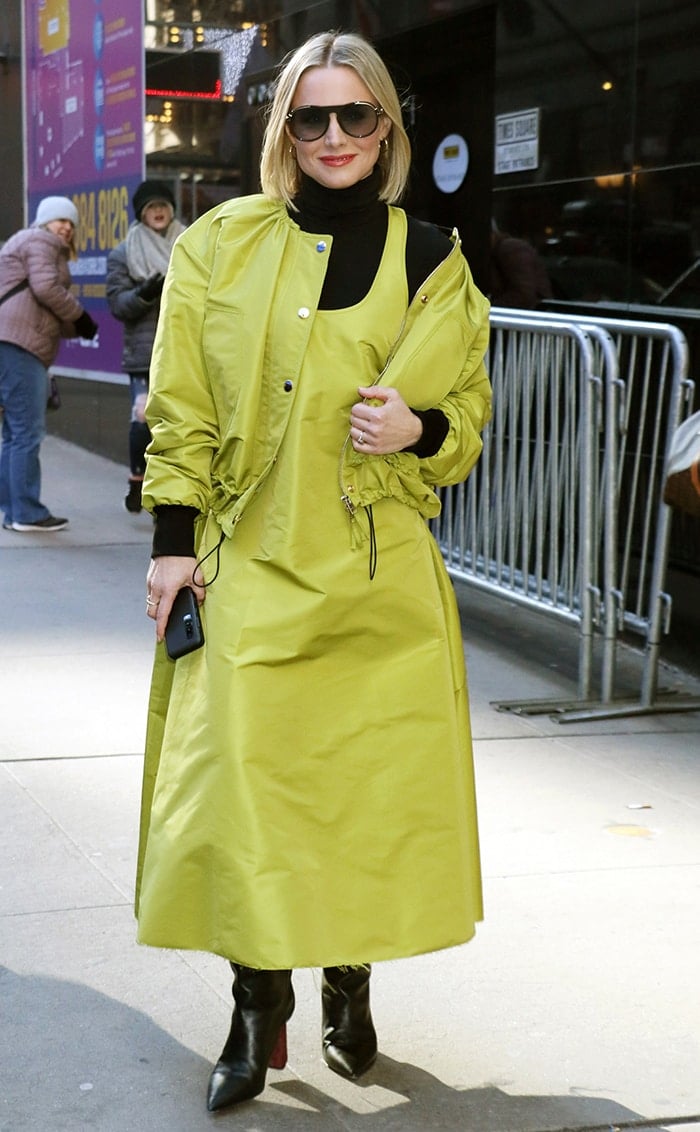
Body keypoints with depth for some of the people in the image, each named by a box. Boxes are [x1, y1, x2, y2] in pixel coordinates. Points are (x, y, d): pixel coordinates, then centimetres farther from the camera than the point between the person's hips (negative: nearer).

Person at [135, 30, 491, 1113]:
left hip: (379, 574, 1)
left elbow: (469, 410, 12)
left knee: (375, 782, 5)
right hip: (249, 565, -1)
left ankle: (349, 987, 27)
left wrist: (418, 429, -10)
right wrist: (174, 537, -2)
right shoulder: (223, 245, 3)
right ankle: (259, 1009, 11)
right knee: (241, 774, -5)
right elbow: (180, 406, 4)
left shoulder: (431, 263, 5)